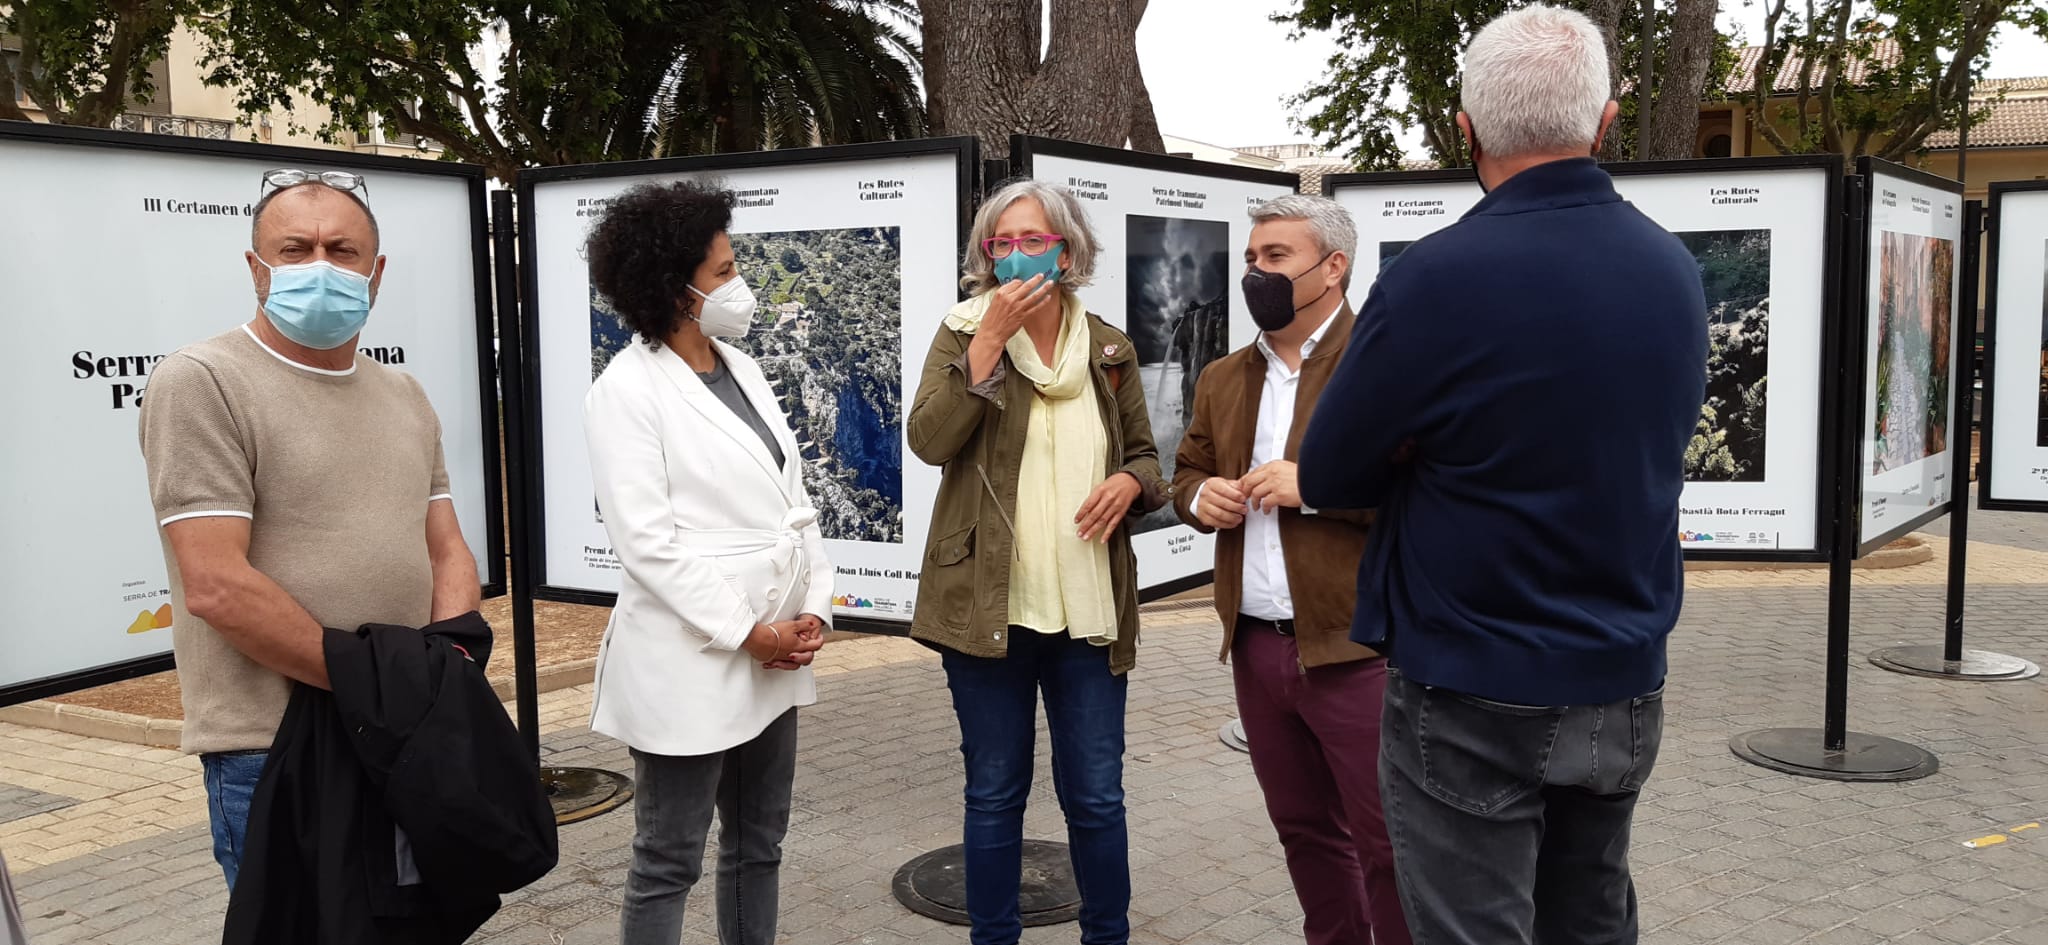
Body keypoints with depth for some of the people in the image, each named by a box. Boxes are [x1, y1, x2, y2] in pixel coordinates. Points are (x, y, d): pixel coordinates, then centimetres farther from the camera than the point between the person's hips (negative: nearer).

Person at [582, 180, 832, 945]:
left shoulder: (740, 368, 10)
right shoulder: (627, 390, -12)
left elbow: (791, 500, 11)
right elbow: (647, 543, -17)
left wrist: (812, 609, 0)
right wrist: (747, 632, -16)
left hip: (772, 658, 7)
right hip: (692, 665, -7)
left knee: (759, 846, 17)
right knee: (669, 863, 5)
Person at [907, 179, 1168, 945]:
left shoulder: (1109, 350, 7)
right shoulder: (965, 334, 0)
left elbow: (1144, 453, 16)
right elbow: (929, 439, -14)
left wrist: (1130, 484, -7)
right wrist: (990, 339, -18)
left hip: (1089, 607, 2)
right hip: (987, 603, -2)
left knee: (1096, 796, 8)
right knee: (994, 794, 9)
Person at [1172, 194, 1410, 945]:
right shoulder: (1224, 379, 13)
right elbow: (1186, 471, 23)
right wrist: (1200, 497, 0)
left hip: (1358, 650, -6)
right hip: (1256, 649, 7)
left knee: (1389, 844, 2)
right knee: (1303, 830, 19)